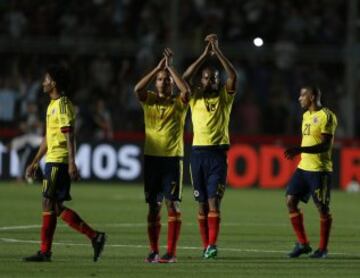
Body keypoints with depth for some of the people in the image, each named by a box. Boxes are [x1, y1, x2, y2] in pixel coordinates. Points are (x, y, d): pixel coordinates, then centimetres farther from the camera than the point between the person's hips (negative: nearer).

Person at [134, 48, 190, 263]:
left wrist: (170, 67, -12)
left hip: (173, 157, -2)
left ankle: (171, 252, -6)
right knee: (153, 206, 5)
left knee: (172, 203, -7)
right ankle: (154, 251, 10)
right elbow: (138, 88, -12)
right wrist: (158, 67, -12)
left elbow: (186, 90, -18)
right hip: (152, 157, 2)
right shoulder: (149, 100, 8)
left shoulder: (179, 103, 3)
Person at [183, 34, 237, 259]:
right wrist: (205, 55, -8)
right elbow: (186, 77, -5)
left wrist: (218, 52, -11)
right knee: (202, 203, 5)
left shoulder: (224, 97, 6)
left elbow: (233, 76, -9)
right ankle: (205, 245, 9)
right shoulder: (195, 97, 10)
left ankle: (213, 245, -18)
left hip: (218, 153, -3)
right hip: (198, 153, 3)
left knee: (214, 200, -12)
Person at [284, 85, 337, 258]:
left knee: (323, 208, -1)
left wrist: (301, 149, -25)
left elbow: (326, 145, -19)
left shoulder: (327, 116, -12)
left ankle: (323, 249, 9)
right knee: (290, 201, 0)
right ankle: (303, 244, 8)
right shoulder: (306, 116, 15)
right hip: (303, 167, 8)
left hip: (320, 170, -8)